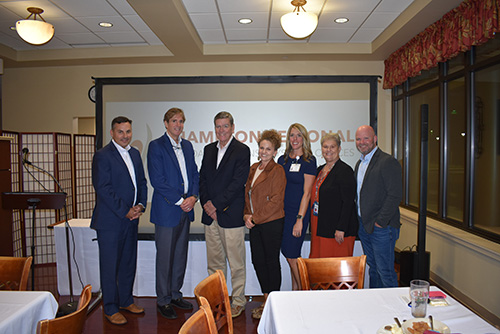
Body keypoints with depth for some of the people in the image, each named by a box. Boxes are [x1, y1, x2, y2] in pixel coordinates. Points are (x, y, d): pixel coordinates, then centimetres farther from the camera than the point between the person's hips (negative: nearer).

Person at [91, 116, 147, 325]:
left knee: (129, 262, 16)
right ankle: (110, 309, 18)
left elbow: (142, 182, 14)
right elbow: (103, 188, -16)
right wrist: (125, 211, -15)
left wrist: (140, 205, -1)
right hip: (110, 220, -7)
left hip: (131, 218, 7)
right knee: (110, 265, 4)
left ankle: (126, 300, 31)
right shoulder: (102, 155, -10)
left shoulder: (135, 154, 12)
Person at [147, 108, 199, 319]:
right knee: (165, 257, 4)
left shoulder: (187, 146, 13)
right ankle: (163, 301, 19)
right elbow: (157, 180, -13)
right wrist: (180, 201, -14)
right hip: (166, 210, -6)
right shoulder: (156, 146, -7)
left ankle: (175, 294, 30)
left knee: (181, 255, 14)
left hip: (186, 209, 6)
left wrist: (193, 197, -4)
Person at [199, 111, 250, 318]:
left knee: (236, 262, 4)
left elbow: (238, 183, -13)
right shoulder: (209, 149, 13)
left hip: (231, 215, -5)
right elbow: (202, 178, 11)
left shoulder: (242, 150, -5)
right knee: (214, 261, 14)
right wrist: (206, 203, -3)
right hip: (210, 215, 6)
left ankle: (238, 301, 20)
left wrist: (216, 204, -14)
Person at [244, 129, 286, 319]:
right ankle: (266, 301, 28)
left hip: (272, 223, -7)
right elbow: (247, 193, 16)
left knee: (271, 261, 4)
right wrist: (247, 215, 2)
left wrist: (255, 218, -14)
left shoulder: (277, 171, -11)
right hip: (255, 223, 7)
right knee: (257, 261, 12)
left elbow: (275, 201, -16)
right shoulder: (253, 168, 11)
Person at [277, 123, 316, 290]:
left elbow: (306, 192, -11)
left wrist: (300, 219, -15)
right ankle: (295, 292, 25)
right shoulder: (283, 159, 11)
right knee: (290, 255, 12)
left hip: (298, 213, -6)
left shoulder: (309, 161, -6)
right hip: (282, 212, 6)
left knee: (291, 256, -3)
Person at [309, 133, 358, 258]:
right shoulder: (320, 170, 14)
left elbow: (348, 202, -16)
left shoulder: (345, 170, -11)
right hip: (319, 227, 8)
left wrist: (341, 229, -20)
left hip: (336, 230, -7)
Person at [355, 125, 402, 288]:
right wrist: (360, 219, 10)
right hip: (363, 226, 8)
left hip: (382, 227, -8)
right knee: (373, 268, 17)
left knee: (385, 272, -1)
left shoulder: (388, 162, -12)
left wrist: (380, 222, -17)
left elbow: (395, 195, -17)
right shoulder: (359, 164, 15)